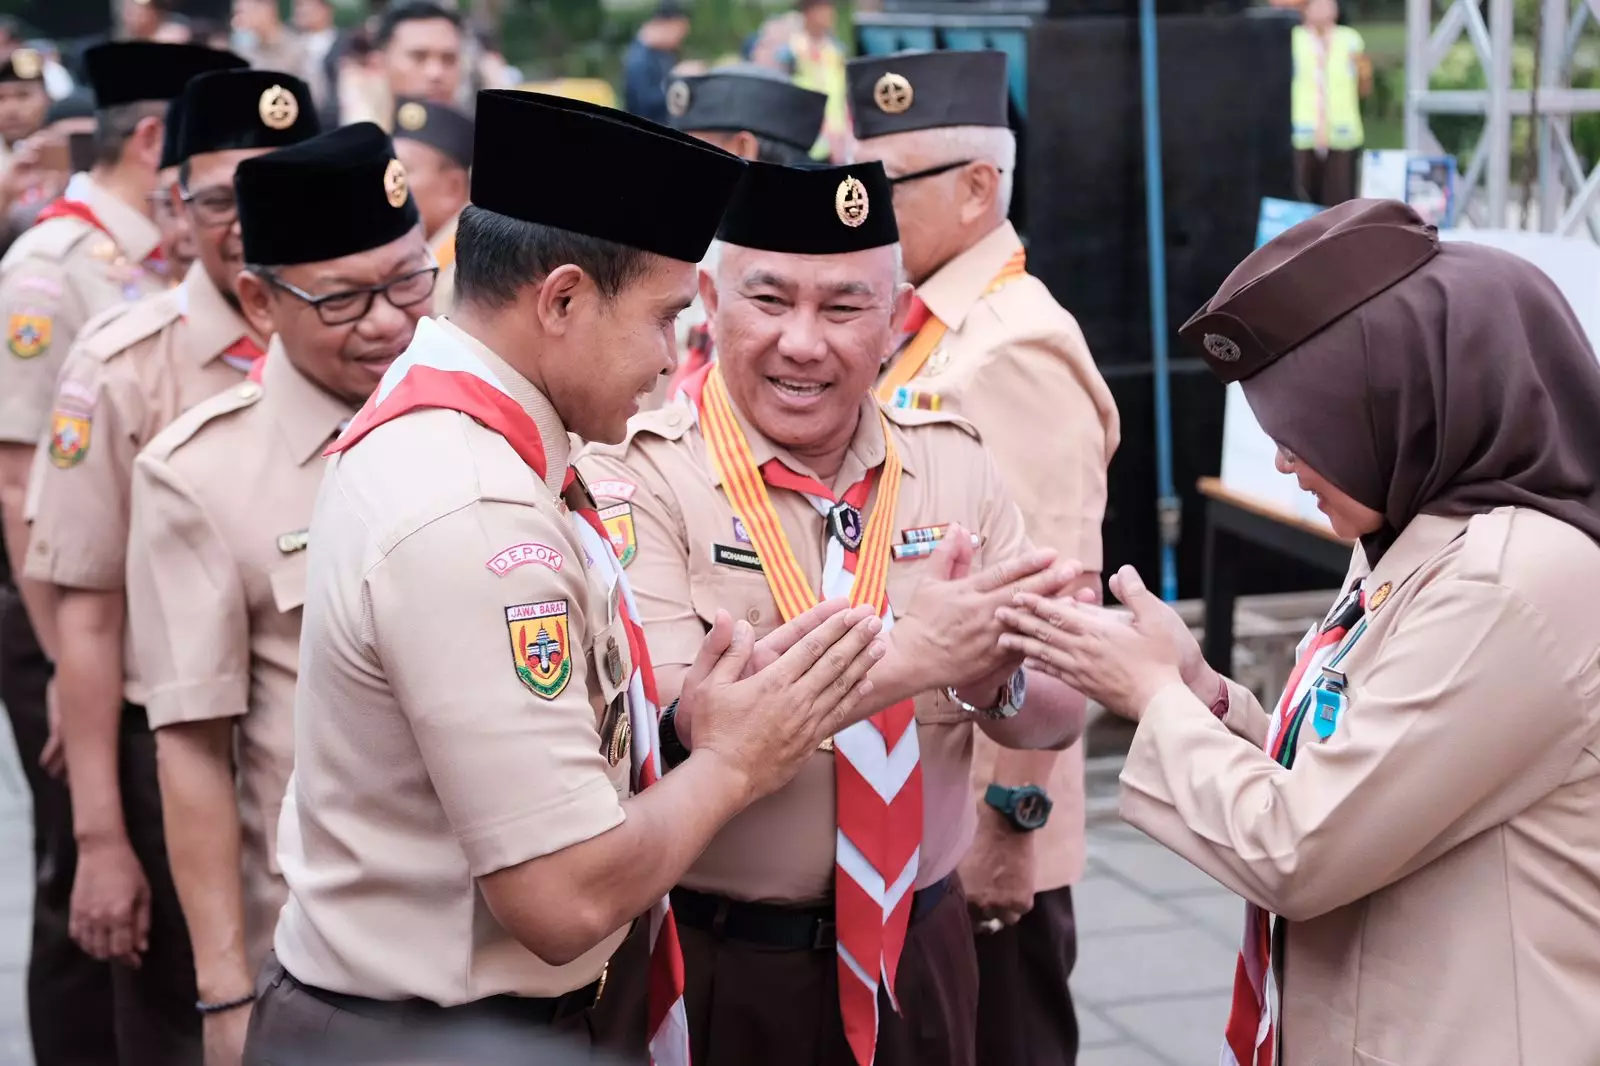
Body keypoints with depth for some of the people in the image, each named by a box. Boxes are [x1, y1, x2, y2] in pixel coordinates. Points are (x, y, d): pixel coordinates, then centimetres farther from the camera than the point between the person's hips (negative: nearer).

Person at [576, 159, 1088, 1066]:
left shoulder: (953, 462, 2)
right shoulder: (640, 480, -11)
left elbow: (1060, 714, 0)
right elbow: (680, 724, -24)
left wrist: (993, 682, -22)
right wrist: (906, 658, -32)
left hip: (921, 955, 4)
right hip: (718, 974, -4)